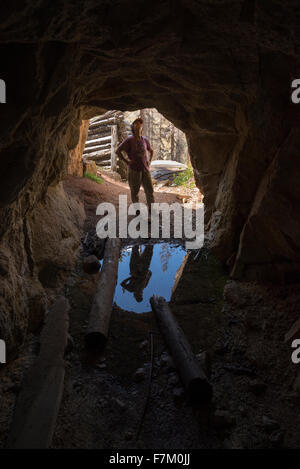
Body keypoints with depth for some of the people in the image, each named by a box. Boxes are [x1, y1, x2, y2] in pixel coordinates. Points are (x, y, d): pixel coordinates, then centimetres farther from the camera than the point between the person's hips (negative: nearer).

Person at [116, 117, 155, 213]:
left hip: (145, 169, 4)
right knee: (135, 191, 7)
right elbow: (117, 151, -6)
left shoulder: (145, 140, 7)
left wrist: (150, 161, 11)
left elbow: (151, 151, 25)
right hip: (134, 170, -4)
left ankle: (151, 210, 8)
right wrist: (126, 161, -9)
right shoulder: (129, 140, -7)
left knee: (150, 190, 1)